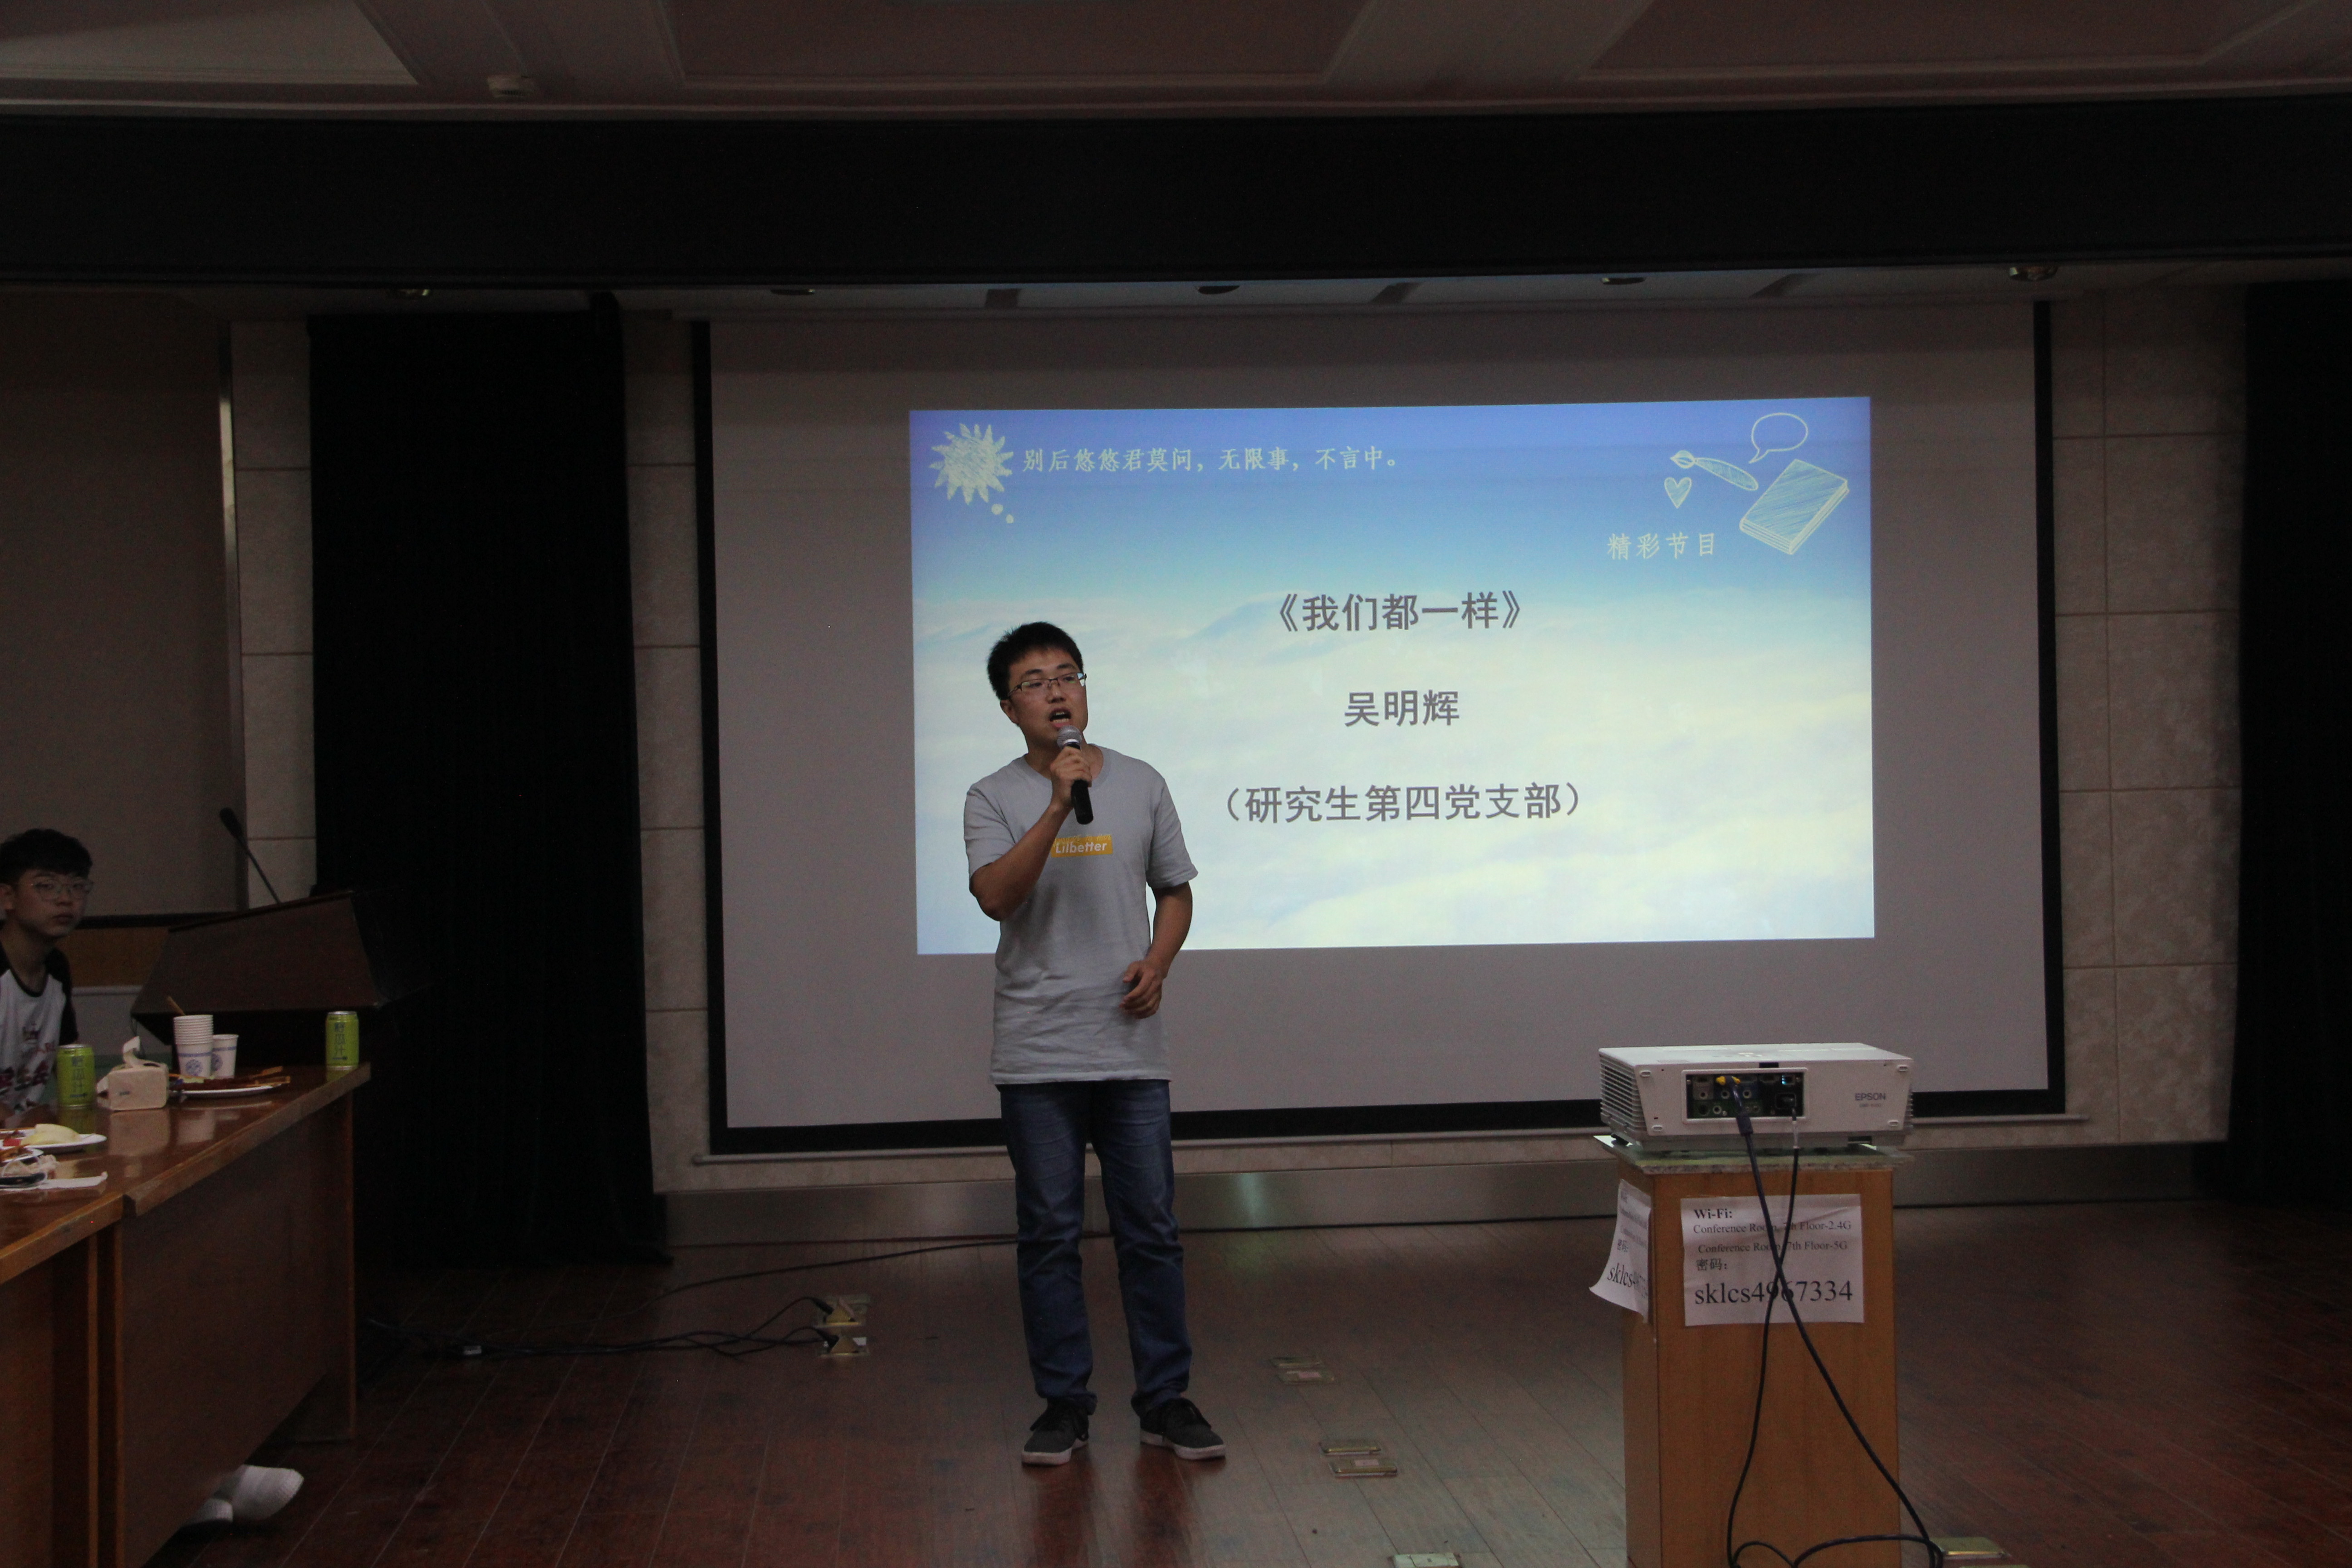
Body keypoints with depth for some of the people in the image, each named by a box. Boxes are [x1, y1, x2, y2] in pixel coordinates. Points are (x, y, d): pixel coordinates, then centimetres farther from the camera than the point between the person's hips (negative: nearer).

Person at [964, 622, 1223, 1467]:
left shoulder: (1142, 785, 8)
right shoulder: (995, 798, -1)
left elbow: (1175, 890, 15)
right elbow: (996, 896, -17)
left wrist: (1157, 962, -3)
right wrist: (1058, 805, -25)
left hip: (1130, 1047, 2)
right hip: (1036, 1055, -2)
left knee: (1151, 1230, 5)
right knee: (1050, 1233, 4)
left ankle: (1165, 1399, 15)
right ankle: (1064, 1404, 14)